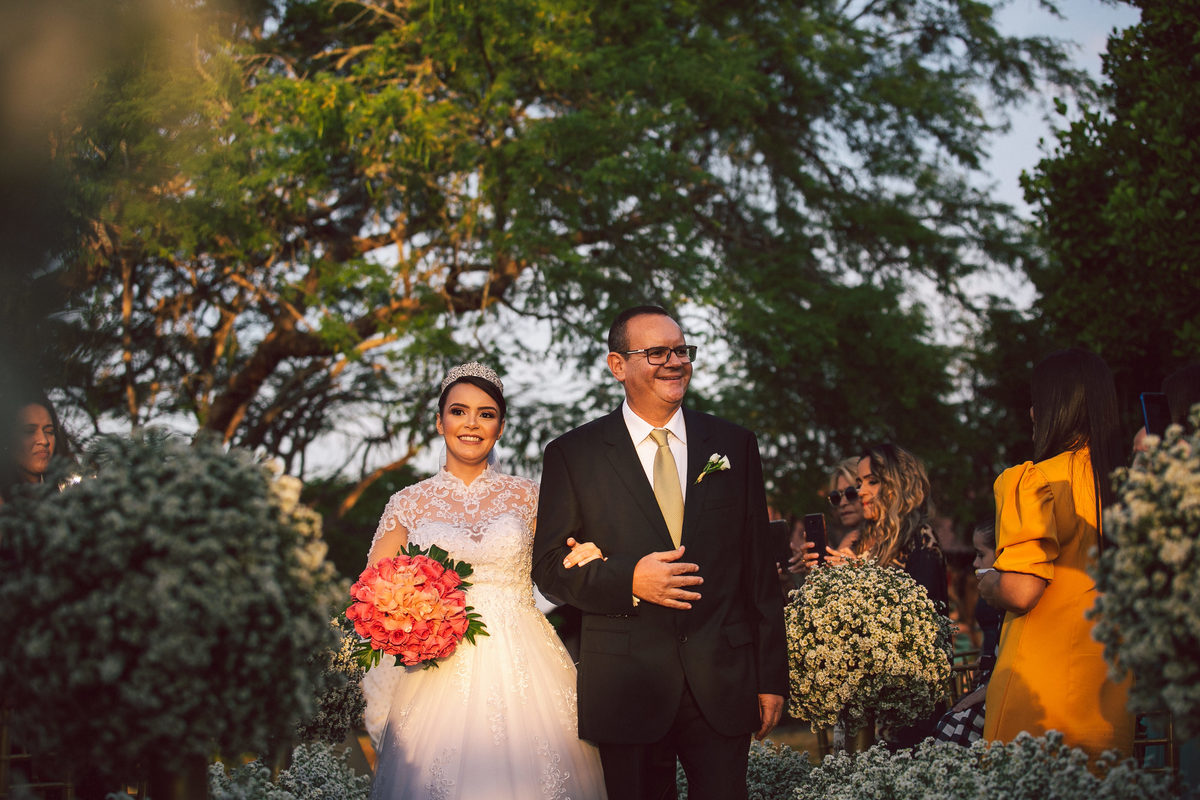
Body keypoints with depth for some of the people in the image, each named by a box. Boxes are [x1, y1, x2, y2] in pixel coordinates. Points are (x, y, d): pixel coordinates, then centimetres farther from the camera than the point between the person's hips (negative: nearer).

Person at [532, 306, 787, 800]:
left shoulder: (734, 445, 9)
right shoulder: (573, 455, 2)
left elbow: (759, 568, 8)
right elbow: (550, 566, 1)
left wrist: (771, 678, 6)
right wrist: (627, 580, -17)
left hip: (722, 685, 2)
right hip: (626, 688, -1)